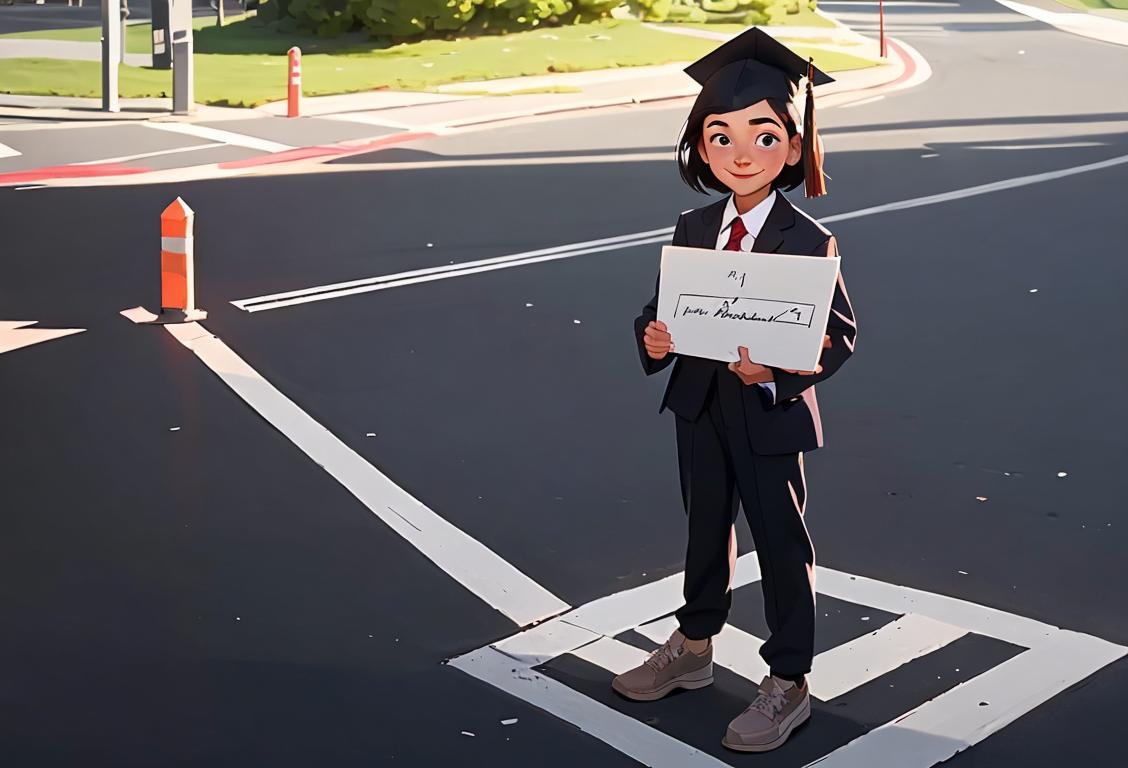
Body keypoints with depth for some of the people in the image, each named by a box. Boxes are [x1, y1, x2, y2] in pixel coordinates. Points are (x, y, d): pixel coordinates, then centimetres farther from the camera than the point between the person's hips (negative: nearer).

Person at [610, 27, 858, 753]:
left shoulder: (810, 242, -15)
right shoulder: (692, 230, 0)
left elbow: (840, 334, -14)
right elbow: (664, 304, 7)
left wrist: (779, 370, -29)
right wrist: (654, 337, -16)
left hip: (771, 415, -5)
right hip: (701, 408, 5)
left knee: (782, 544, 6)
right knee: (706, 528, 21)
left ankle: (788, 686, 19)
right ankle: (693, 649, 41)